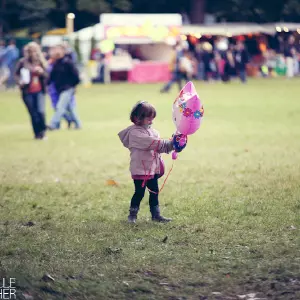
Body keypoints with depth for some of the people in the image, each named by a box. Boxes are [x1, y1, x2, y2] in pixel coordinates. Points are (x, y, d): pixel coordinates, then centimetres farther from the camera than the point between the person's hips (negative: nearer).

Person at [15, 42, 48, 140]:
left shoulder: (41, 62, 5)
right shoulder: (23, 62, -3)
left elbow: (46, 76, 11)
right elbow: (16, 74, 2)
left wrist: (42, 72, -11)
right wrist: (20, 81, -17)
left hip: (39, 91, 1)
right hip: (28, 92, -1)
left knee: (41, 111, -14)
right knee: (33, 114, 3)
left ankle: (42, 131, 7)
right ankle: (37, 134, 18)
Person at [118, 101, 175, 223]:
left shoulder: (151, 130, 12)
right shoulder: (135, 133, -16)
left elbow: (160, 147, 10)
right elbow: (151, 142, -27)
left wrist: (172, 145, -8)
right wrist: (168, 144, -31)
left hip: (153, 168, 8)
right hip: (140, 169, -8)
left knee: (154, 191, 12)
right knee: (139, 192, -1)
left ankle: (156, 214, 20)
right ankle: (132, 214, 15)